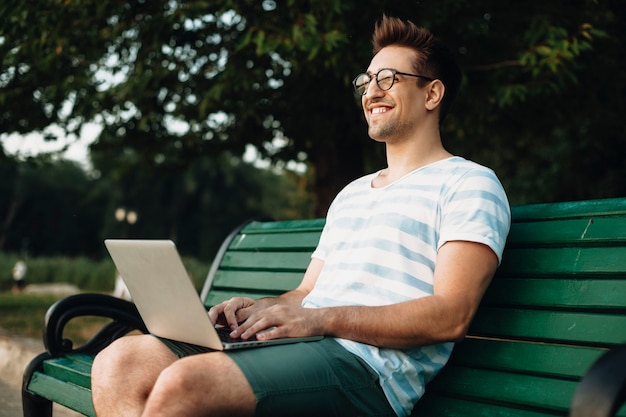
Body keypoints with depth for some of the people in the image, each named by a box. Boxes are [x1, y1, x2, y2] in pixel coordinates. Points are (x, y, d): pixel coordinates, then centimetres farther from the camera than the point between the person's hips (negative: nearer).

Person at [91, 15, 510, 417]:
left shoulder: (468, 183, 3)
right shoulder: (350, 193, 30)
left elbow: (450, 316, -11)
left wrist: (321, 319, -18)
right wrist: (256, 308, 3)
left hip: (368, 362, -8)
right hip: (299, 345, 8)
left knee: (181, 383, -32)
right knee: (119, 362, -13)